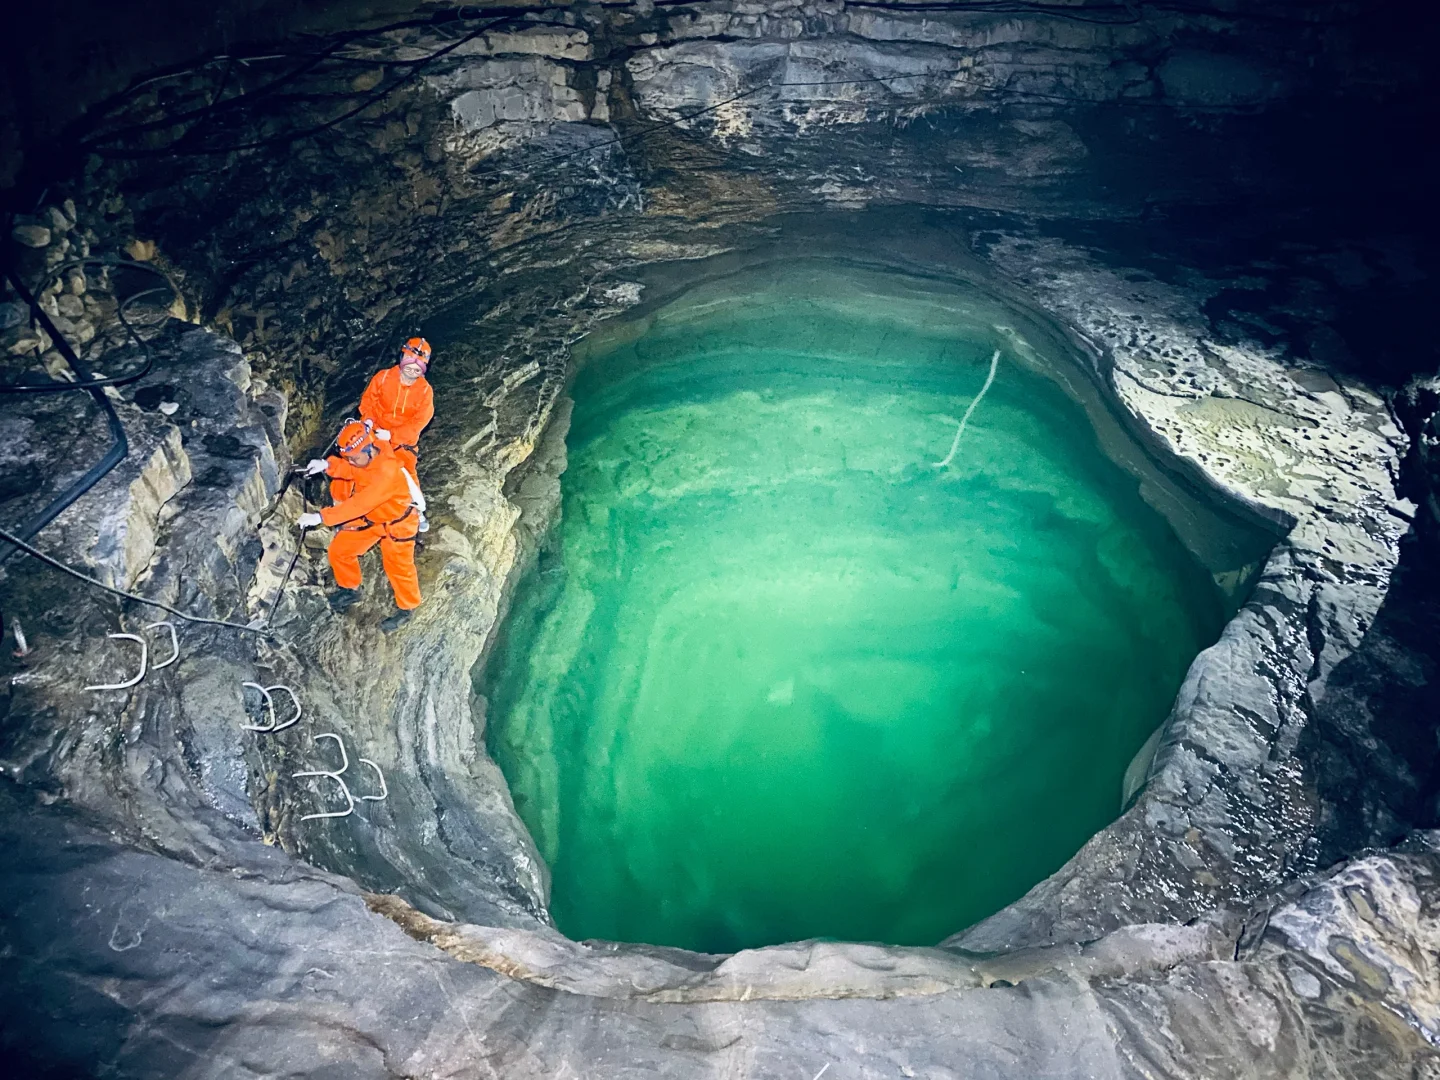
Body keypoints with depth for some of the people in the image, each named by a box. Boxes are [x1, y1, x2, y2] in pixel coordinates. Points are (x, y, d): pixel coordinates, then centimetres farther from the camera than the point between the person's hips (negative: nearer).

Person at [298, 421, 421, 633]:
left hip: (396, 523, -8)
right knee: (339, 550, 12)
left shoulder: (386, 473, -40)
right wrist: (327, 464, -17)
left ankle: (406, 609, 31)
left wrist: (320, 517, -40)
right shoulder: (365, 454, -17)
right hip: (369, 518, 8)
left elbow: (358, 504, -41)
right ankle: (350, 588, 39)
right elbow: (350, 470, 4)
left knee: (398, 567, 6)